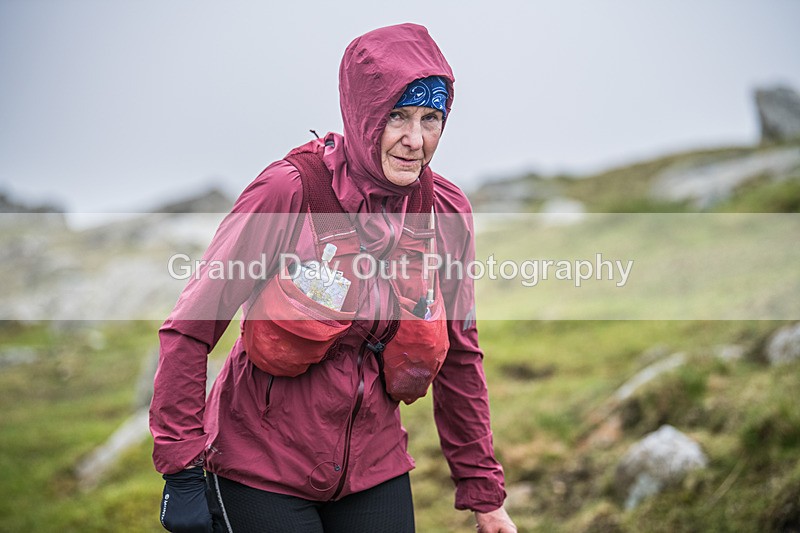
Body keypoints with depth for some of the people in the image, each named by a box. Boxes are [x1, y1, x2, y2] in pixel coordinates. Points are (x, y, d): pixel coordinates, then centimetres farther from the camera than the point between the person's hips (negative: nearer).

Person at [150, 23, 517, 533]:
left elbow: (459, 358, 6)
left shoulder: (446, 212, -4)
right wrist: (182, 470, -15)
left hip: (374, 467, 4)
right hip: (264, 470, -4)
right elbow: (189, 330, -12)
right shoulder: (289, 192, -17)